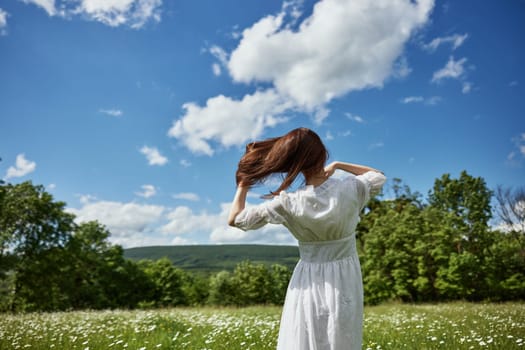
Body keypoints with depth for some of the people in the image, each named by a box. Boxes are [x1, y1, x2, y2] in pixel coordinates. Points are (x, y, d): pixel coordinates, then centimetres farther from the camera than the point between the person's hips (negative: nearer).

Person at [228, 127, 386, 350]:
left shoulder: (288, 203, -16)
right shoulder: (351, 189, -13)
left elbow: (235, 219, -7)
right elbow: (379, 177, 11)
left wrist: (244, 183, 5)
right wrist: (337, 165, 6)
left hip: (309, 283, -1)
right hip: (344, 281, 2)